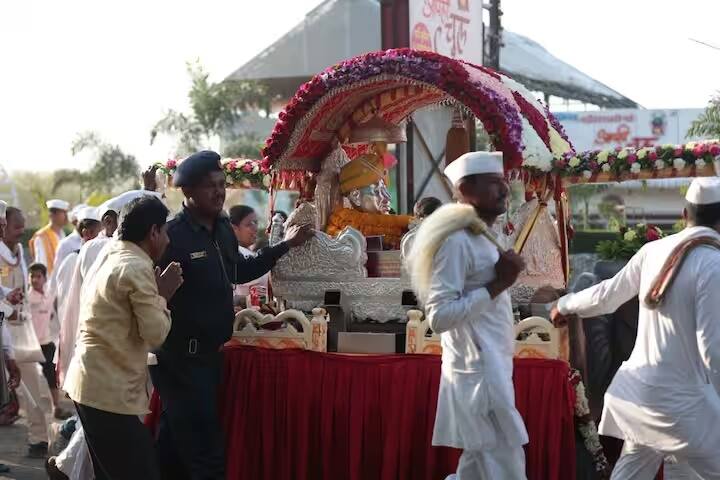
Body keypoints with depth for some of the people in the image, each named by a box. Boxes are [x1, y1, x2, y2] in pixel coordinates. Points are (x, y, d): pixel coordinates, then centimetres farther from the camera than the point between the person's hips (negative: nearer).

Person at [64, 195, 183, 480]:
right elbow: (155, 334, -15)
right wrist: (163, 295, -3)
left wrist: (156, 291, 9)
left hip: (89, 382, 10)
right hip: (110, 391, -10)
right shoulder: (137, 268, -15)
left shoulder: (112, 256, 14)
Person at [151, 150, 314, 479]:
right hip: (181, 358, -8)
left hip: (211, 353, 8)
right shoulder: (172, 236, -18)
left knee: (174, 446, 16)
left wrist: (285, 245, 27)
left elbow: (238, 272, 26)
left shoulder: (224, 228, 10)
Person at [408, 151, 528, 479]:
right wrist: (497, 285, -21)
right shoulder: (456, 240, -17)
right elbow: (439, 317, -23)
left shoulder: (479, 237, 14)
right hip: (479, 373, -10)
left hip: (486, 369, 10)